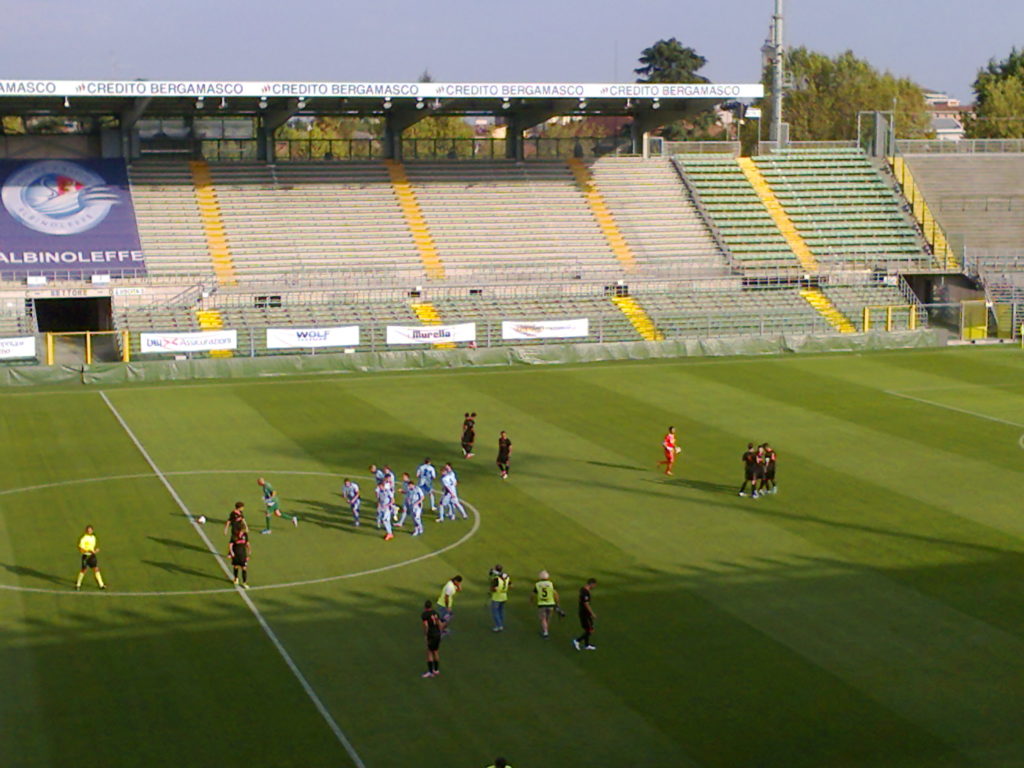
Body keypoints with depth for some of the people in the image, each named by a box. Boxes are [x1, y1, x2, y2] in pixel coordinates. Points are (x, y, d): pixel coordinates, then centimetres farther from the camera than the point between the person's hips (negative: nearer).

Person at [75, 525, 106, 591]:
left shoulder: (93, 537, 9)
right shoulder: (83, 538, -14)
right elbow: (81, 550, -16)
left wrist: (96, 550, 2)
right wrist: (89, 551, -26)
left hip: (92, 555, 6)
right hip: (86, 556, -6)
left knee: (96, 569, 3)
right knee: (84, 570, -2)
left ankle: (101, 585, 7)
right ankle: (78, 585, 15)